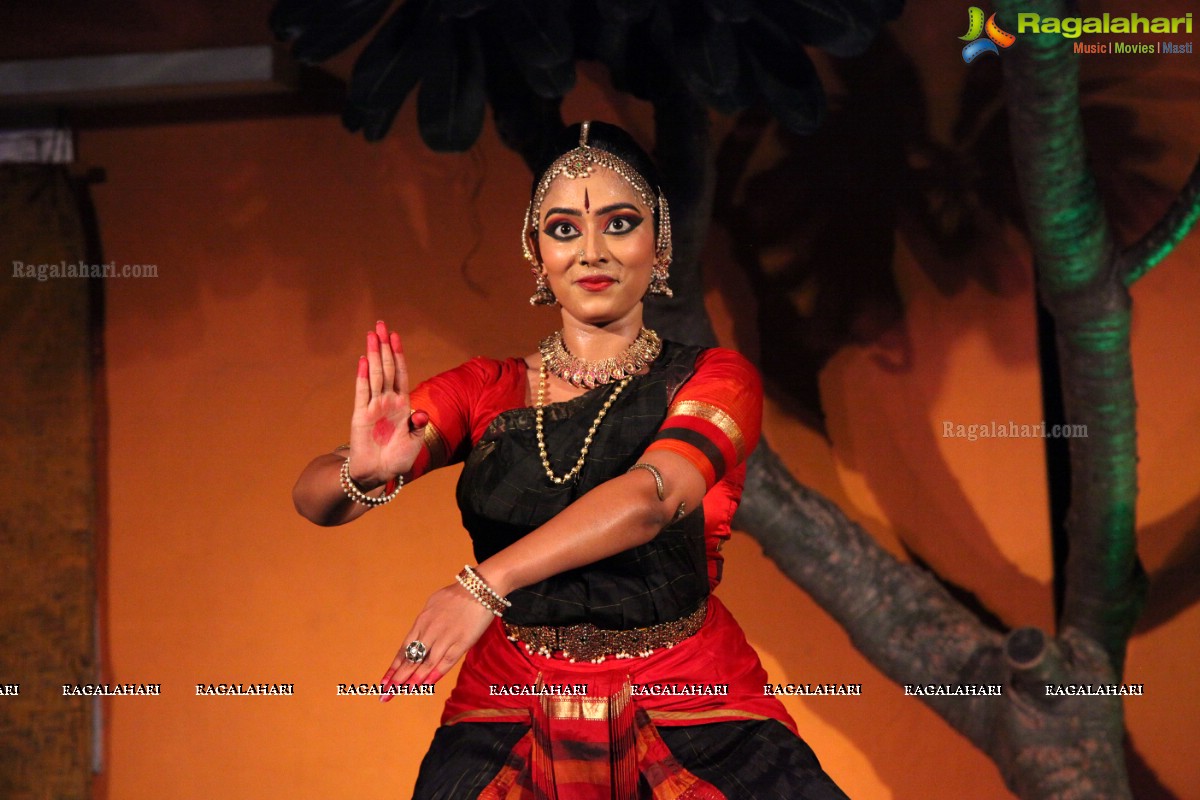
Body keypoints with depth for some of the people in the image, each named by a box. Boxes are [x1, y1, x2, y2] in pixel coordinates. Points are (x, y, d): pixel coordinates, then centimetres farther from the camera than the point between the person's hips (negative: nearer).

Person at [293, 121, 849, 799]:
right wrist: (366, 472, -28)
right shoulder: (486, 391, 7)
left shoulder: (716, 381, 1)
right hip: (513, 715, 2)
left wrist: (486, 584, -35)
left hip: (692, 719, -2)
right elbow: (313, 498, -3)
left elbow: (651, 496, -20)